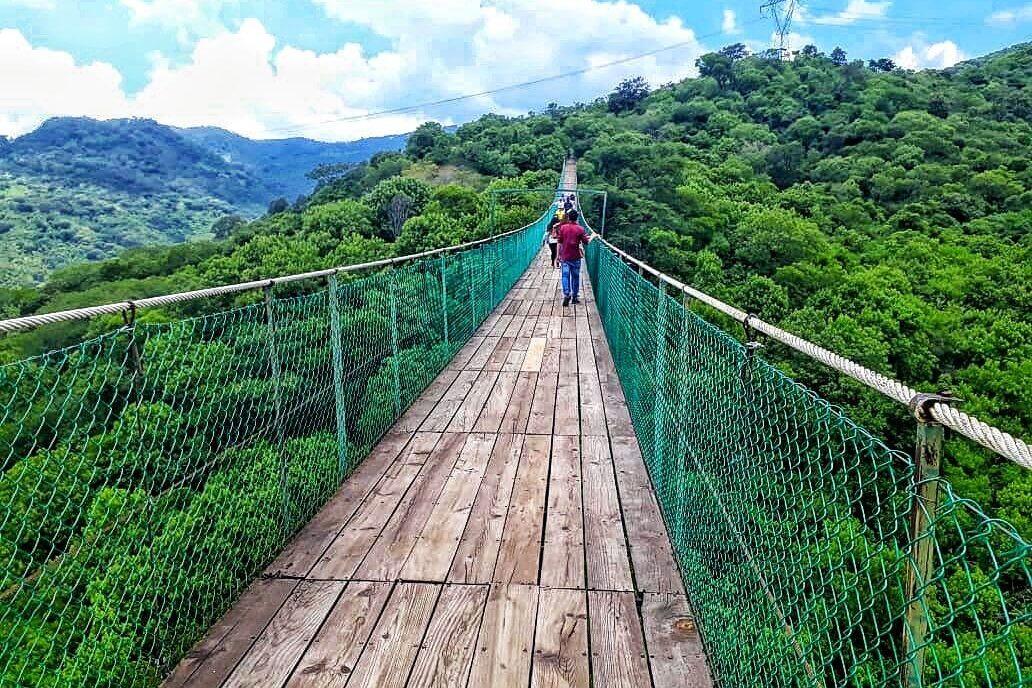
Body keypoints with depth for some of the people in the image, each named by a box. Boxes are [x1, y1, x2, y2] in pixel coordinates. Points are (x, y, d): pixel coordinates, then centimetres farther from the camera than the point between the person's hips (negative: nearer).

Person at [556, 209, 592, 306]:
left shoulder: (563, 227, -2)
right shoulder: (580, 229, -5)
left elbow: (559, 243, 0)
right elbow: (586, 242, -3)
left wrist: (558, 255, 7)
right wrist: (592, 237, 15)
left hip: (565, 256, 0)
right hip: (575, 257, 0)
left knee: (565, 275, 1)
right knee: (575, 276, 10)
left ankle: (566, 294, -17)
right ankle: (575, 296, 16)